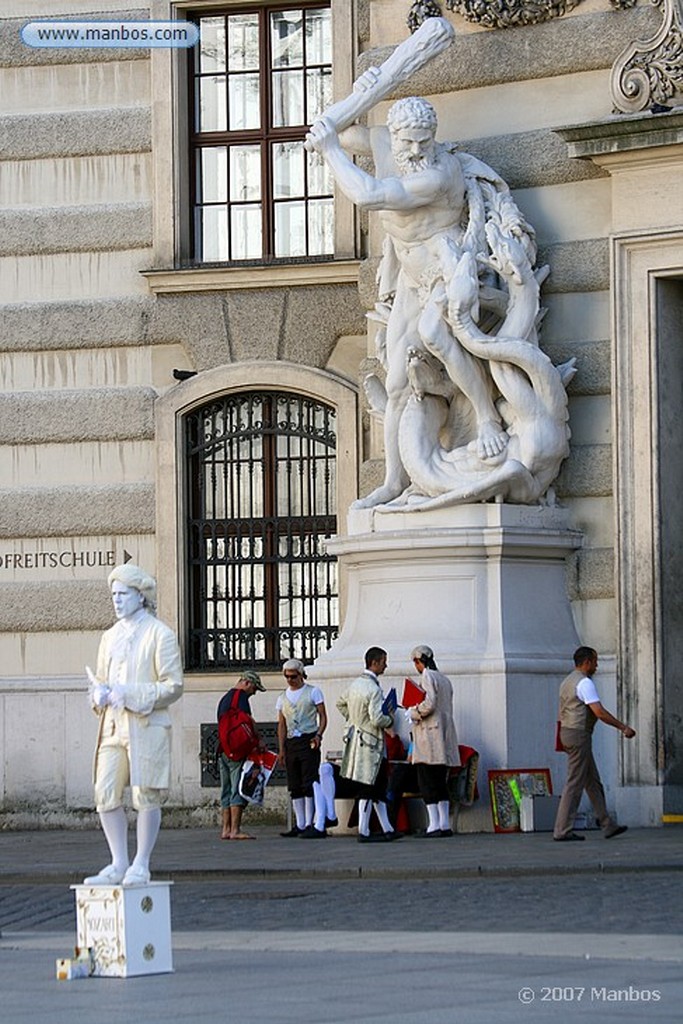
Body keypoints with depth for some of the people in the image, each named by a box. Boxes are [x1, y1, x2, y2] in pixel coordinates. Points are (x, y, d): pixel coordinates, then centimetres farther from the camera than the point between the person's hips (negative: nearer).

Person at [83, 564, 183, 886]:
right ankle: (118, 865, 8)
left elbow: (173, 685, -9)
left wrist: (131, 695, -18)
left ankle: (141, 866, 5)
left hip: (147, 725, -6)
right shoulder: (110, 636, 17)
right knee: (106, 795, 0)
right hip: (112, 725, 6)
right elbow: (100, 679, 23)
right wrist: (99, 694, -2)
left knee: (146, 796, -3)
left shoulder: (160, 635, -3)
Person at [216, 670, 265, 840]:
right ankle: (235, 830, -13)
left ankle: (226, 829, 8)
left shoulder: (224, 698, 22)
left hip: (223, 750, 9)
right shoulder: (241, 697, -7)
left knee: (227, 791, 9)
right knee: (238, 790, -9)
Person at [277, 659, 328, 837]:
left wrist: (318, 735, -16)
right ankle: (300, 825, 7)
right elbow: (281, 725, 17)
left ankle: (309, 823, -9)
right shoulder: (283, 698, 17)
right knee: (295, 787, 4)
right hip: (291, 743, 5)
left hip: (308, 741, -5)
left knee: (309, 784, -10)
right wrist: (281, 749, 8)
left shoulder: (313, 692, 4)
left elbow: (323, 716, 1)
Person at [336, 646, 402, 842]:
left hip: (356, 736, 9)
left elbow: (341, 703, 23)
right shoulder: (374, 689, -20)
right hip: (369, 742, -9)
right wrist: (390, 720, -7)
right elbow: (377, 719, -26)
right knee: (368, 788, -3)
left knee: (379, 785, 14)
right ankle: (363, 832, -1)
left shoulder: (356, 683, 8)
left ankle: (387, 829, 18)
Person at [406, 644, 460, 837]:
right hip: (445, 734, 9)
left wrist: (413, 712, -4)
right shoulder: (444, 679, 18)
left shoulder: (427, 677, -9)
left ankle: (434, 825, -13)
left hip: (429, 734, -9)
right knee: (441, 783, 11)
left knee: (427, 783, -8)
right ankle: (445, 824, 9)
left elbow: (429, 704, -20)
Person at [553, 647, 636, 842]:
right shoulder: (584, 683, -15)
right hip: (579, 734, -10)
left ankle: (607, 825, 16)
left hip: (567, 732, 10)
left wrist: (560, 742, 26)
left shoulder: (568, 681, 16)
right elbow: (599, 712, -22)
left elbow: (561, 715, 21)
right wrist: (623, 727, -17)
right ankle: (562, 831, -7)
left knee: (593, 782, 13)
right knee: (575, 784, -7)